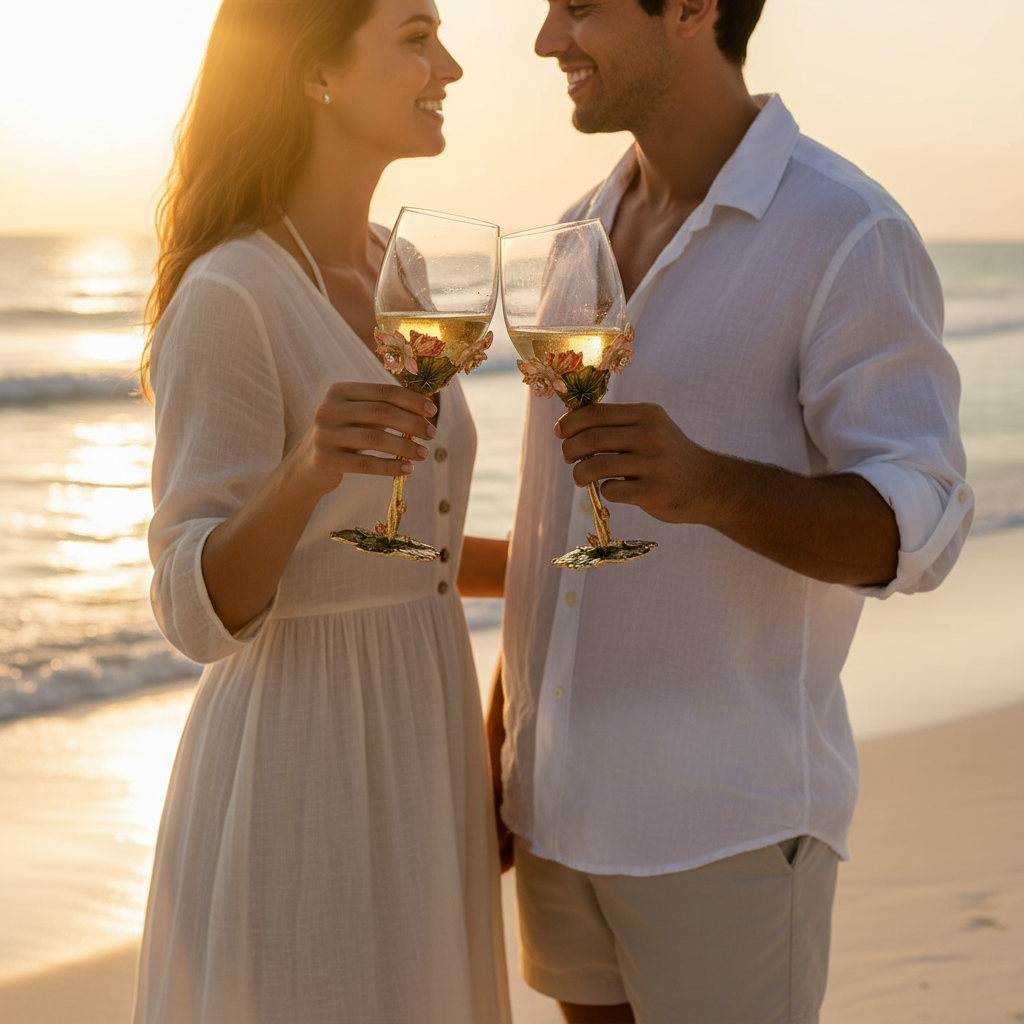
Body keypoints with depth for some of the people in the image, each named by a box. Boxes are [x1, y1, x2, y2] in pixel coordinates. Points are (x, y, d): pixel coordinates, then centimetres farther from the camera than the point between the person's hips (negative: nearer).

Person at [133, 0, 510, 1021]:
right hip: (297, 769, -8)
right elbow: (200, 608, -20)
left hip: (419, 746, 8)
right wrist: (304, 470, -36)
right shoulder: (227, 296, -17)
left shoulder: (394, 270, 8)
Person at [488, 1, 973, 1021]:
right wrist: (496, 738, 15)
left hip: (727, 823, -6)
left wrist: (707, 485, -35)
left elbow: (914, 526, -17)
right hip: (559, 802, 7)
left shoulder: (849, 237, -12)